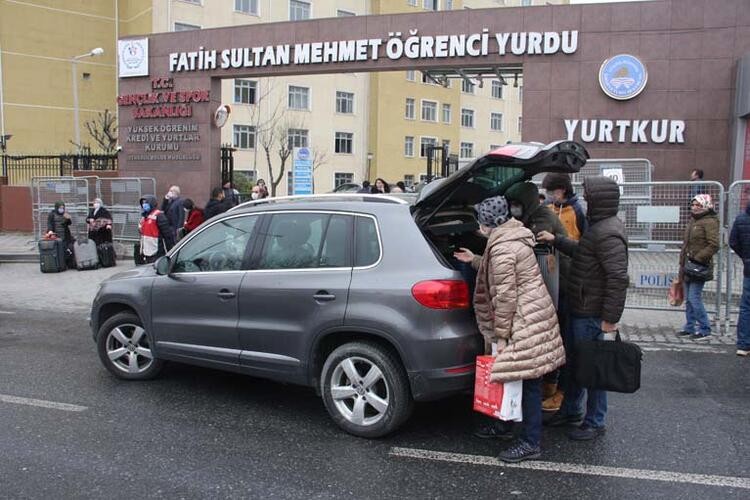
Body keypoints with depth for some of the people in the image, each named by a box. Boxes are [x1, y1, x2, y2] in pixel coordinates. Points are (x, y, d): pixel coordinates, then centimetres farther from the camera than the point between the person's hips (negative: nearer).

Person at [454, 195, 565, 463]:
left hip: (525, 320, -10)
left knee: (527, 382, -4)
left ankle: (531, 442, 4)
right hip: (535, 313, 10)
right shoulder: (514, 237, 13)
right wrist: (475, 260, 29)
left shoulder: (502, 249, -18)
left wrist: (501, 333, -14)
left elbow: (506, 295, -20)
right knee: (525, 380, 16)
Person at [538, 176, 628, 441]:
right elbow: (582, 251, 26)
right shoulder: (599, 226, 11)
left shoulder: (607, 233, -22)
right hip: (581, 309, 10)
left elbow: (618, 277, -26)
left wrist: (610, 318, -24)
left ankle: (594, 423, 17)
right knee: (574, 361, 21)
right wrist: (556, 240, 16)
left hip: (591, 314, -10)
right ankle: (571, 410, 36)